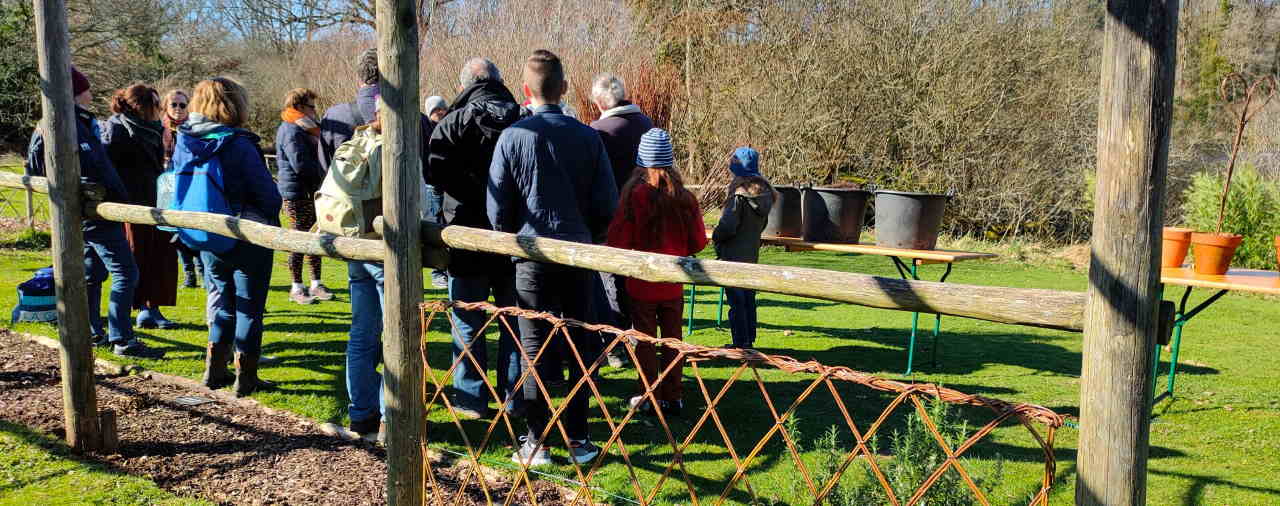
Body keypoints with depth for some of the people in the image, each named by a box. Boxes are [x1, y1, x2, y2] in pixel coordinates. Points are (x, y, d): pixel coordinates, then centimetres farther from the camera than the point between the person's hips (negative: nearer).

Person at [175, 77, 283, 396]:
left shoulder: (183, 143, 1)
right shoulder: (238, 145, -18)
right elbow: (268, 192, -15)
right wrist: (273, 220, 4)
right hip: (248, 238, -6)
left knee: (223, 304, 21)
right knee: (249, 307, 6)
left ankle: (214, 370, 23)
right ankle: (246, 378, 10)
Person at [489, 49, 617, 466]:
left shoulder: (512, 137, -6)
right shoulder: (587, 137, -2)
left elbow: (497, 208, -3)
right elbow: (607, 203, 0)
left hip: (532, 256, -2)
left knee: (535, 349, 6)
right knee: (578, 346, 11)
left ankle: (536, 443, 10)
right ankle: (578, 440, 16)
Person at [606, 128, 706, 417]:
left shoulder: (634, 195, -15)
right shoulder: (685, 198, -7)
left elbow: (618, 241, -12)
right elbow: (699, 242, 0)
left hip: (642, 283, -2)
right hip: (673, 285, 3)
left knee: (644, 340, 9)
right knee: (672, 339, 13)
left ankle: (649, 398, 13)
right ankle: (673, 397, 18)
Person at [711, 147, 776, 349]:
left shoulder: (739, 194, -19)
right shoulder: (764, 193, 5)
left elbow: (727, 226, -19)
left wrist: (716, 237, 0)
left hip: (734, 255, -8)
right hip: (752, 253, 8)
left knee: (736, 300, -1)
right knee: (749, 298, 16)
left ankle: (740, 342, 2)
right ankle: (750, 339, 23)